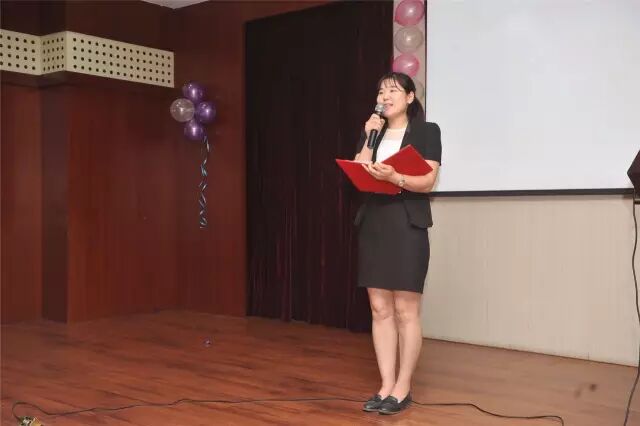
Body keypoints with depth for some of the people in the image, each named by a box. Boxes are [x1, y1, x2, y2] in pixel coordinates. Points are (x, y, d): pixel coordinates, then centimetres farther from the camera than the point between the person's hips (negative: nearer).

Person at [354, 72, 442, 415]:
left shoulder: (426, 131, 3)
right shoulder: (371, 133, 17)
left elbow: (428, 181, -7)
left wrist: (394, 177, -23)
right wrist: (369, 139, -3)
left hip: (407, 225, -5)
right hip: (373, 223, 5)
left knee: (406, 311, -2)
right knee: (380, 310, 5)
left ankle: (403, 388, 8)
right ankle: (386, 385, 12)